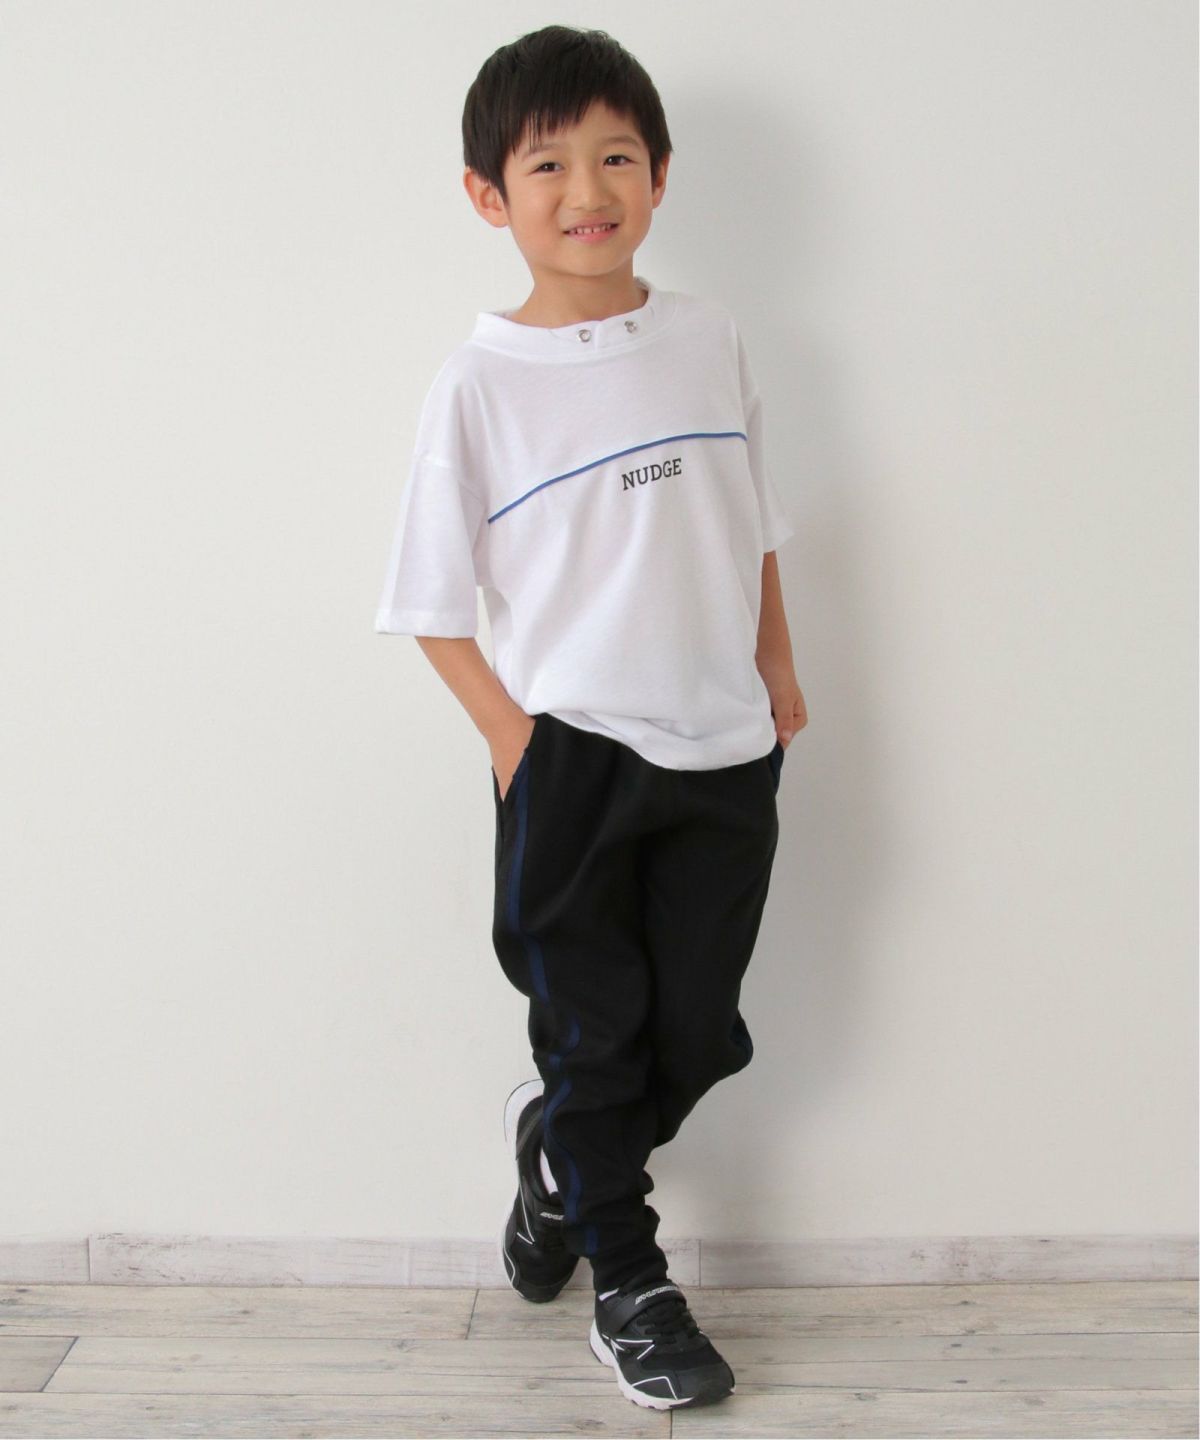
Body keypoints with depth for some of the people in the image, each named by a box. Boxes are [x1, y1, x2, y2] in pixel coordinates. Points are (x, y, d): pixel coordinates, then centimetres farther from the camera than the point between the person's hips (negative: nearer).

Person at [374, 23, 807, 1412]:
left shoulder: (707, 338, 3)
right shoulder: (480, 384, -8)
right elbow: (433, 601, -4)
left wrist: (777, 667, 11)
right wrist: (510, 735, -10)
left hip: (725, 750, 4)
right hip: (571, 758, -3)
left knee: (702, 1033, 10)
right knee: (594, 1028, 7)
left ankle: (560, 1149, 40)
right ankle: (627, 1283, 27)